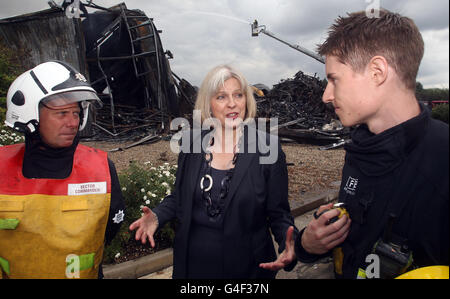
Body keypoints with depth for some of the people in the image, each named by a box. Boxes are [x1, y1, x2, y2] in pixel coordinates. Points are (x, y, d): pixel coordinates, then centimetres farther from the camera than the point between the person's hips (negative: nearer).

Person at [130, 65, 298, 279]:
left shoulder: (267, 149, -13)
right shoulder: (192, 142, -5)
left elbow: (279, 214, -7)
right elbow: (179, 198, 7)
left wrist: (289, 245, -26)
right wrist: (157, 216, -11)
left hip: (247, 265, -2)